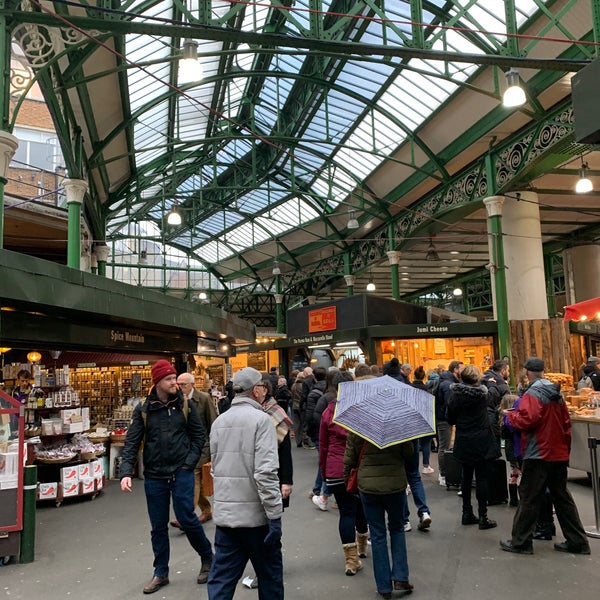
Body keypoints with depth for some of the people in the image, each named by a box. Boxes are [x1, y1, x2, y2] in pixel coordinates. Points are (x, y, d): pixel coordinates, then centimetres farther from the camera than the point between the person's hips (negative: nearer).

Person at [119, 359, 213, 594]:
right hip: (154, 476, 2)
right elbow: (132, 442, -5)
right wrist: (126, 472, -16)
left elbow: (199, 434, 3)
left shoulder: (185, 405, -2)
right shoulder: (143, 409, -3)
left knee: (186, 517, -5)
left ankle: (208, 558, 20)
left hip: (181, 471, -1)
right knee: (158, 526, 11)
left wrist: (190, 462, -7)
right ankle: (161, 573, 29)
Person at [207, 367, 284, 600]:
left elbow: (215, 467, 13)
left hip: (224, 513, 6)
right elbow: (266, 472, -20)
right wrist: (275, 516, -16)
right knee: (270, 574, 13)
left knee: (222, 577, 10)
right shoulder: (261, 419, -13)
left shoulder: (219, 421, 7)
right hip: (255, 513, -5)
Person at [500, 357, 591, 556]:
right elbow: (566, 423, 15)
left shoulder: (532, 394, -14)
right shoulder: (556, 393, 10)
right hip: (559, 454, 8)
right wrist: (565, 448, 22)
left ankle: (520, 542, 8)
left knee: (529, 499, 0)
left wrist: (510, 415, -5)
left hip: (538, 455, -7)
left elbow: (526, 420, -24)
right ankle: (577, 542, 20)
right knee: (562, 497, 15)